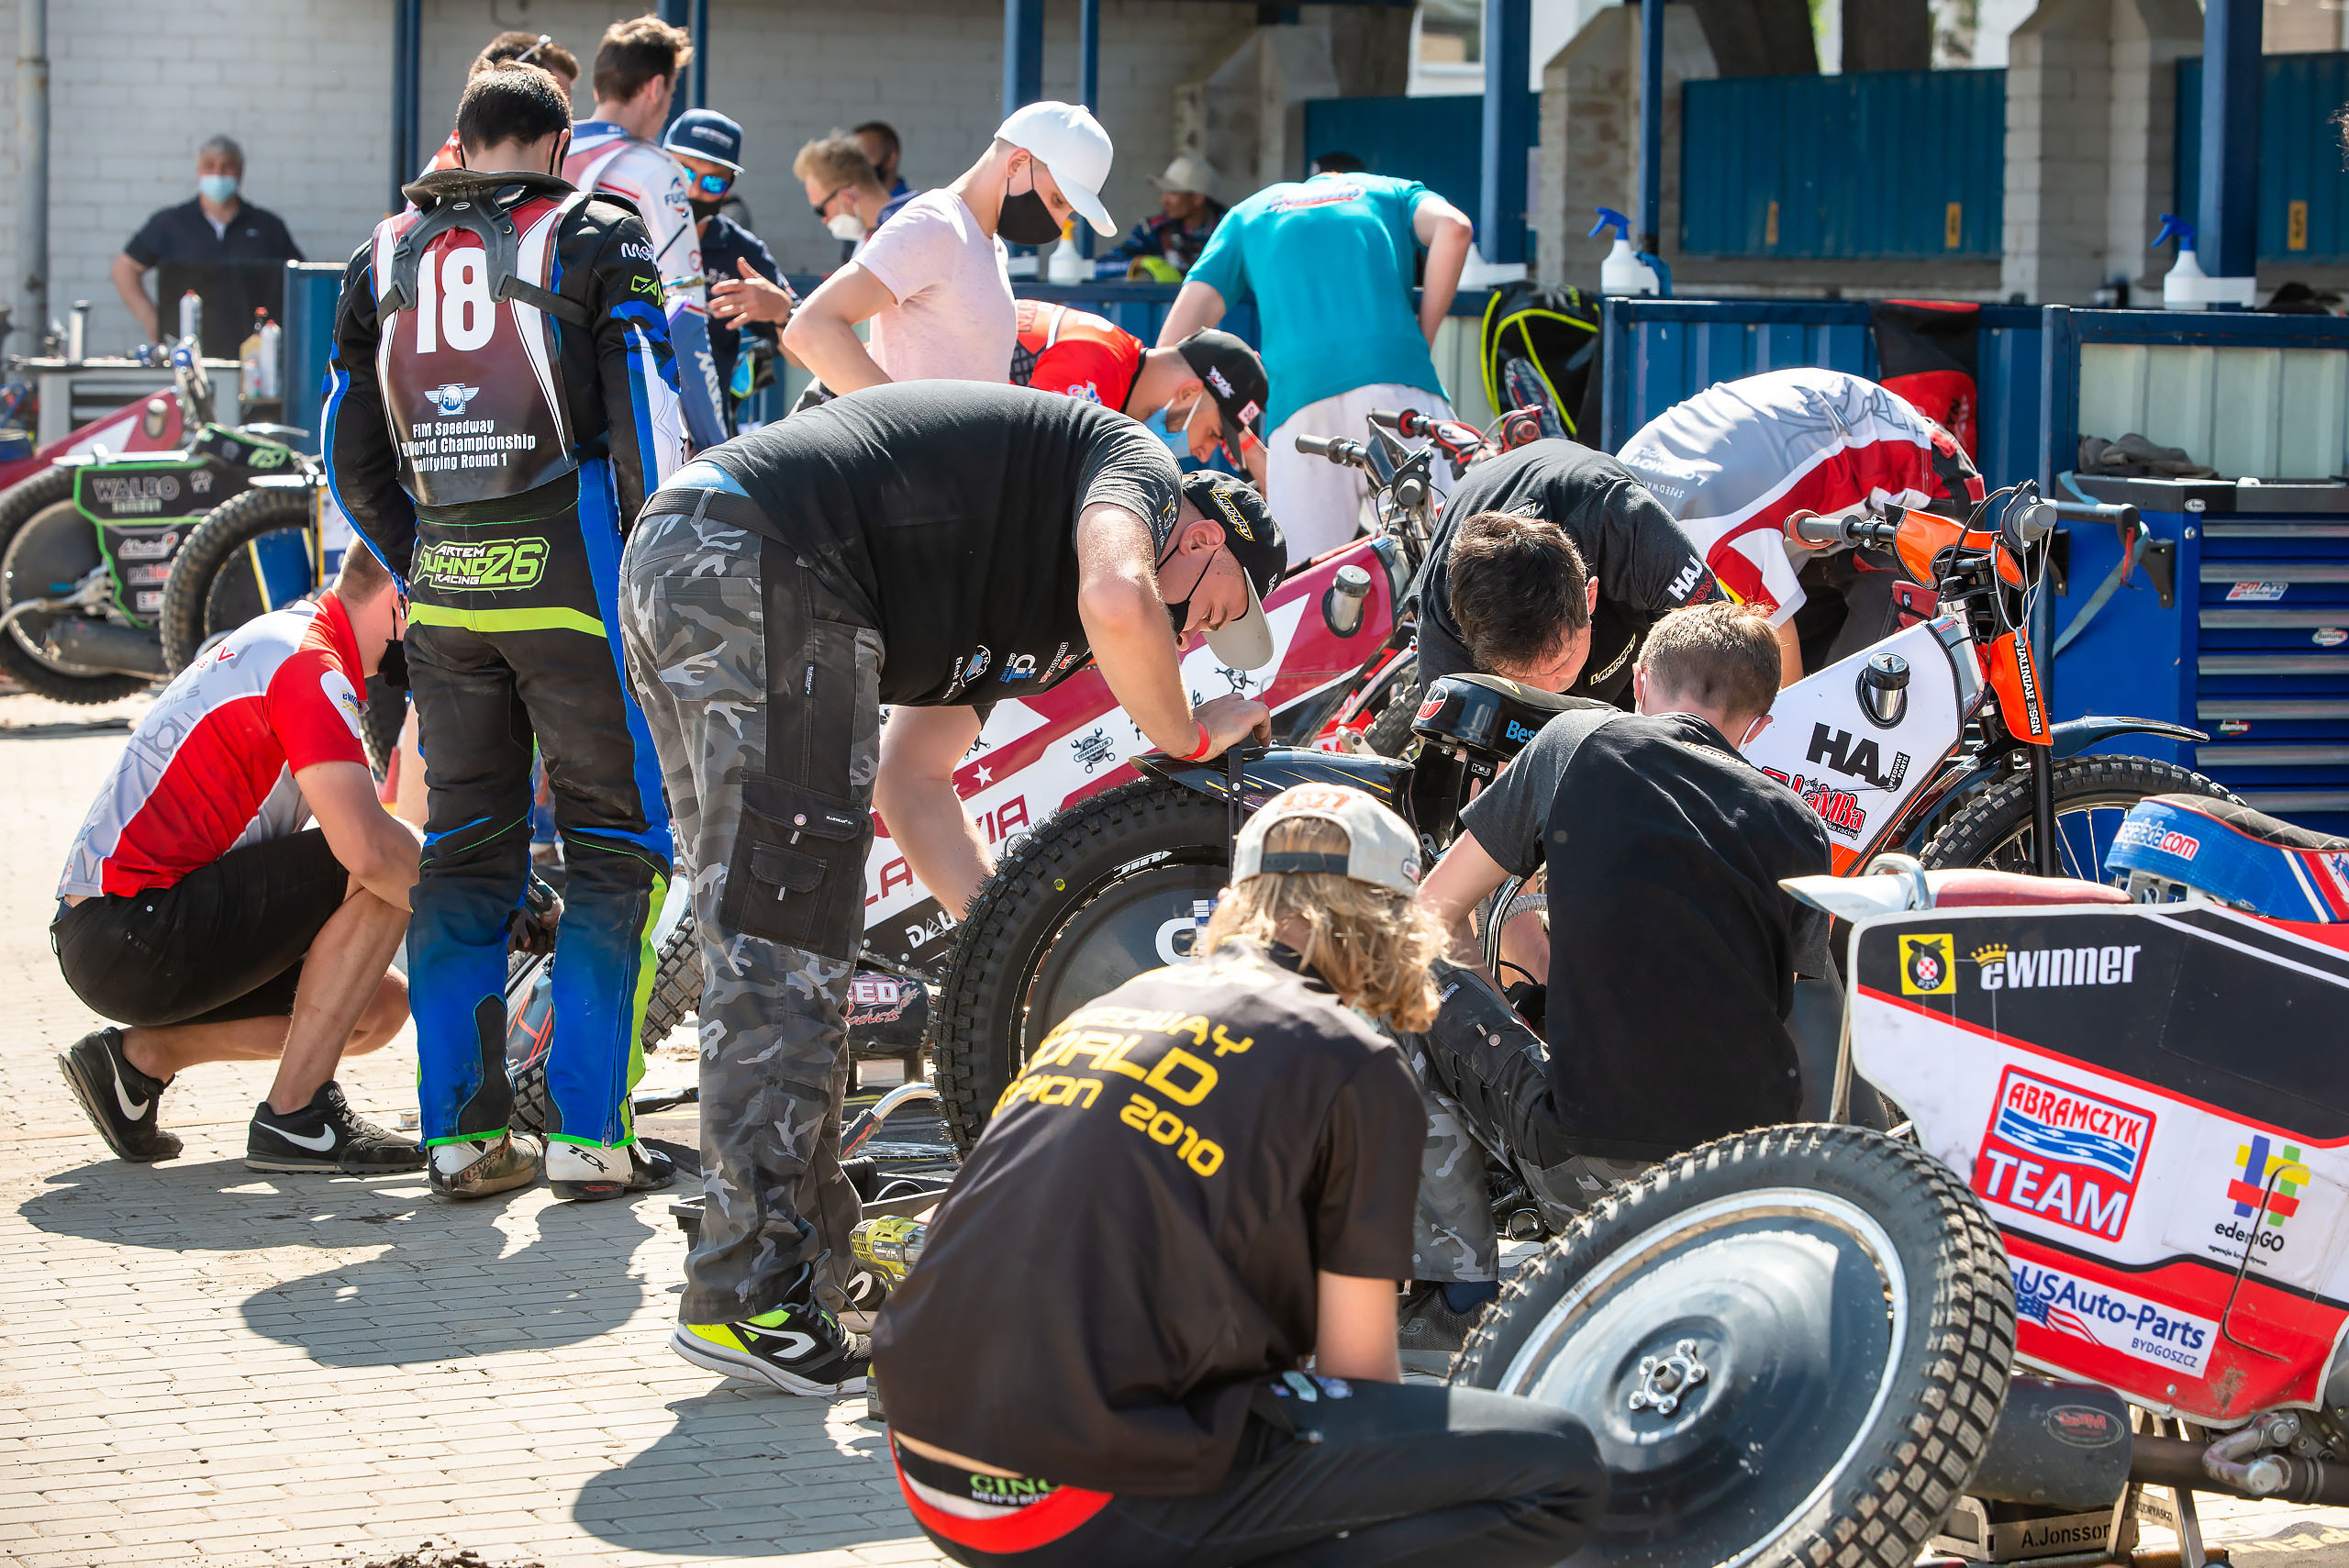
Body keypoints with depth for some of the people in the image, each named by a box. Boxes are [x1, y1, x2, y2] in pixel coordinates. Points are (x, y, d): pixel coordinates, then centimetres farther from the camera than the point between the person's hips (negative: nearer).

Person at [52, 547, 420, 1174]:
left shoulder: (287, 636, 17)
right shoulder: (308, 664, -15)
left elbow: (351, 828, 24)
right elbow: (368, 849, -28)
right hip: (132, 938, -10)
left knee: (381, 1005, 9)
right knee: (388, 876, -17)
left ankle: (139, 1055, 12)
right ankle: (295, 1117, -12)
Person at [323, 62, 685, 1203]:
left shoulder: (385, 255, 12)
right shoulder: (596, 239, -2)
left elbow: (350, 457, 13)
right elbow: (644, 421, -9)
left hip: (444, 588, 5)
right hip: (569, 582, -4)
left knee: (463, 853, 11)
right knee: (617, 849, 3)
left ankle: (461, 1131, 9)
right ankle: (588, 1130, -3)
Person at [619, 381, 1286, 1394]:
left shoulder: (1005, 596, 31)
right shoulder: (1136, 458, 7)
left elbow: (913, 782, 30)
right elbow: (1117, 603, -17)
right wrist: (1188, 735, 1)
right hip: (762, 561, -10)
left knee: (761, 946, 16)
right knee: (786, 958, -6)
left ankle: (812, 1265, 25)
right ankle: (748, 1298, -3)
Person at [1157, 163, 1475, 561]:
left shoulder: (1248, 214, 31)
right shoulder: (1392, 192, 29)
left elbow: (1188, 316, 17)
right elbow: (1452, 227, 5)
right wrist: (1424, 335, 11)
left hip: (1298, 390, 1)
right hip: (1397, 377, -1)